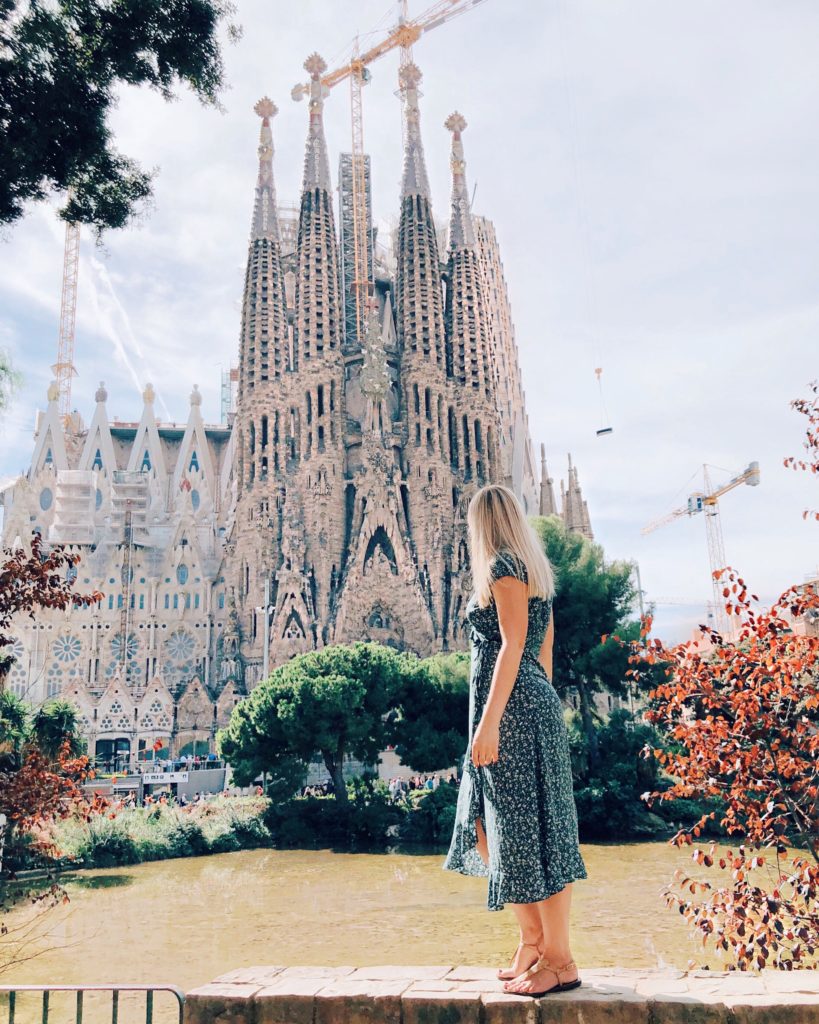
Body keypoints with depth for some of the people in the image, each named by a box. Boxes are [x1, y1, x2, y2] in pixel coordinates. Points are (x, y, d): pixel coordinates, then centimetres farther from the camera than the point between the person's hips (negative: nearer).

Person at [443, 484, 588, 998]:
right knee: (485, 824, 15)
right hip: (536, 703, 10)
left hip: (512, 707, -10)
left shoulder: (503, 566, -9)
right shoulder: (536, 570, 17)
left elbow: (512, 645, -18)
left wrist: (489, 720, -20)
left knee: (528, 828, -3)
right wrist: (545, 709, 23)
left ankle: (560, 960, 7)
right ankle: (532, 939, 22)